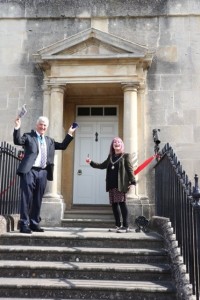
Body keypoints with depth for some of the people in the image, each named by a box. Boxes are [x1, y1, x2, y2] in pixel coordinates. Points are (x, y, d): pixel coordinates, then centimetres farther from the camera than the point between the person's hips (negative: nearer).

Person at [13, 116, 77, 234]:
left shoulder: (49, 140, 21)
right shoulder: (28, 136, 7)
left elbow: (62, 146, 22)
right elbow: (18, 141, -9)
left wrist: (70, 134, 17)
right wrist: (17, 127, -21)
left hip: (43, 172, 5)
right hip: (29, 171, -5)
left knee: (38, 199, 8)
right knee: (27, 198, -6)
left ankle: (34, 223, 15)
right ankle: (24, 224, -3)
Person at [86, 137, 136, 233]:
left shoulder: (125, 156, 2)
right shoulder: (111, 156, 18)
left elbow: (130, 169, -4)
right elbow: (102, 165, 24)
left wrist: (132, 182, -13)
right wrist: (91, 162, 15)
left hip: (121, 184, -6)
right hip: (111, 184, 6)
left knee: (122, 203, -10)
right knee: (114, 204, 7)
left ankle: (126, 226, -8)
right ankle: (118, 225, 17)